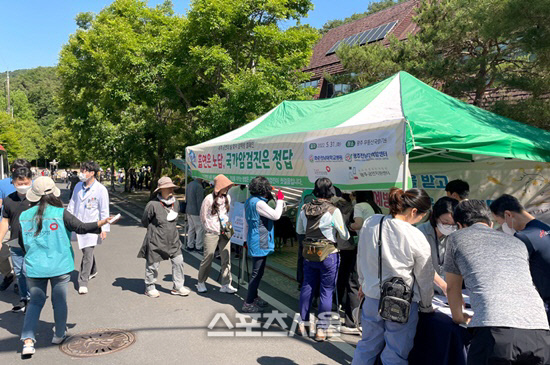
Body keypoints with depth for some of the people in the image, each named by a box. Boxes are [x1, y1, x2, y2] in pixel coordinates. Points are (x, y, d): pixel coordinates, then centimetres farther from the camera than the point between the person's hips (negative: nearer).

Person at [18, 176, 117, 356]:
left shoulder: (24, 216, 0)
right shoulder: (60, 213, -12)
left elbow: (22, 243, 10)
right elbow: (81, 227, -14)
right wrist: (101, 223, -6)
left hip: (34, 267, 3)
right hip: (60, 266, -2)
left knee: (35, 301, 13)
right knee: (59, 301, 11)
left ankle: (28, 340, 2)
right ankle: (59, 335, 25)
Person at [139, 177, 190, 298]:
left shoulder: (175, 203, 3)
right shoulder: (153, 204, -18)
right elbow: (144, 221, -4)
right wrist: (154, 230, 6)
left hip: (173, 240, 6)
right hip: (156, 241, -6)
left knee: (178, 262, 6)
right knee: (152, 265, 7)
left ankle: (178, 286, 21)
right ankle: (149, 288, 28)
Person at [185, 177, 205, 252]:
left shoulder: (189, 184, 10)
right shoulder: (199, 187, -19)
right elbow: (200, 202, -20)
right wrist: (201, 213, -15)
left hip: (189, 210, 9)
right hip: (196, 212, -9)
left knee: (191, 228, 15)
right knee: (200, 229, 0)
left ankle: (190, 245, 20)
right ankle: (198, 247, 5)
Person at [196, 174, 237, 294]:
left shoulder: (227, 198, 8)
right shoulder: (209, 199, -7)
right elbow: (203, 217, 0)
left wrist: (228, 225, 7)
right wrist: (211, 229, -1)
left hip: (225, 233, 5)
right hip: (211, 234, -4)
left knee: (226, 258, 1)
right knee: (208, 258, 1)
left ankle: (226, 285, 9)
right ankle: (201, 283, 19)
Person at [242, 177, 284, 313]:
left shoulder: (249, 201, 10)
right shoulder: (258, 203, -21)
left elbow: (246, 223, 17)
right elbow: (276, 215, -23)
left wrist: (246, 239, 24)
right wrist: (280, 200, -10)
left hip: (254, 241, 10)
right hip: (260, 243, -10)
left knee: (257, 272, 22)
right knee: (257, 273, -2)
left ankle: (254, 297, 36)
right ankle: (248, 304, 6)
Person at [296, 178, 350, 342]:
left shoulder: (305, 209, -1)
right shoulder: (333, 211, -15)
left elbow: (299, 231, 13)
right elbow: (345, 236, -6)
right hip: (328, 255, -4)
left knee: (307, 287, 16)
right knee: (327, 291, 6)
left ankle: (302, 323, 28)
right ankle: (321, 329, 12)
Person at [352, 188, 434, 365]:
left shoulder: (370, 223, -7)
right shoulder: (416, 238, -19)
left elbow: (361, 257, 7)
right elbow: (424, 278, -6)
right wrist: (426, 306, 11)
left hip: (372, 298, 4)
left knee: (367, 346, 22)